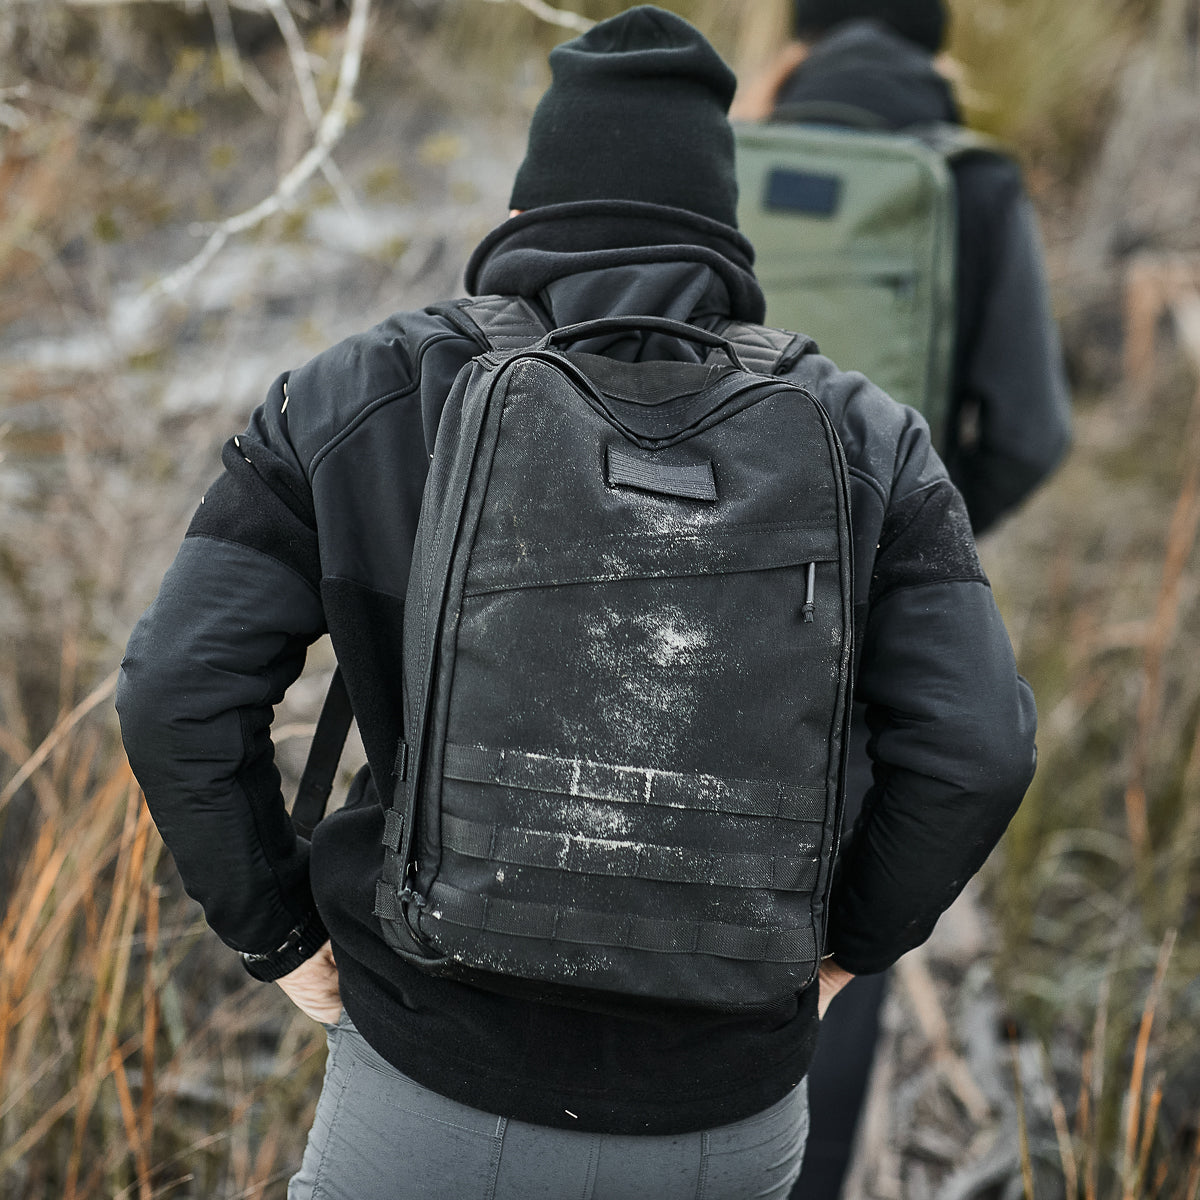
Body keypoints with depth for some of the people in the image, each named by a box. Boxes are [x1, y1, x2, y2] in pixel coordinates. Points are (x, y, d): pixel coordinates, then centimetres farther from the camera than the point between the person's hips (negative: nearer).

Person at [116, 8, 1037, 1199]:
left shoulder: (357, 402, -6)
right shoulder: (858, 440, -4)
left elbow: (179, 695, -13)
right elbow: (974, 747, -12)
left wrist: (279, 929, 3)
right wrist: (846, 936, 5)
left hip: (441, 1086, -1)